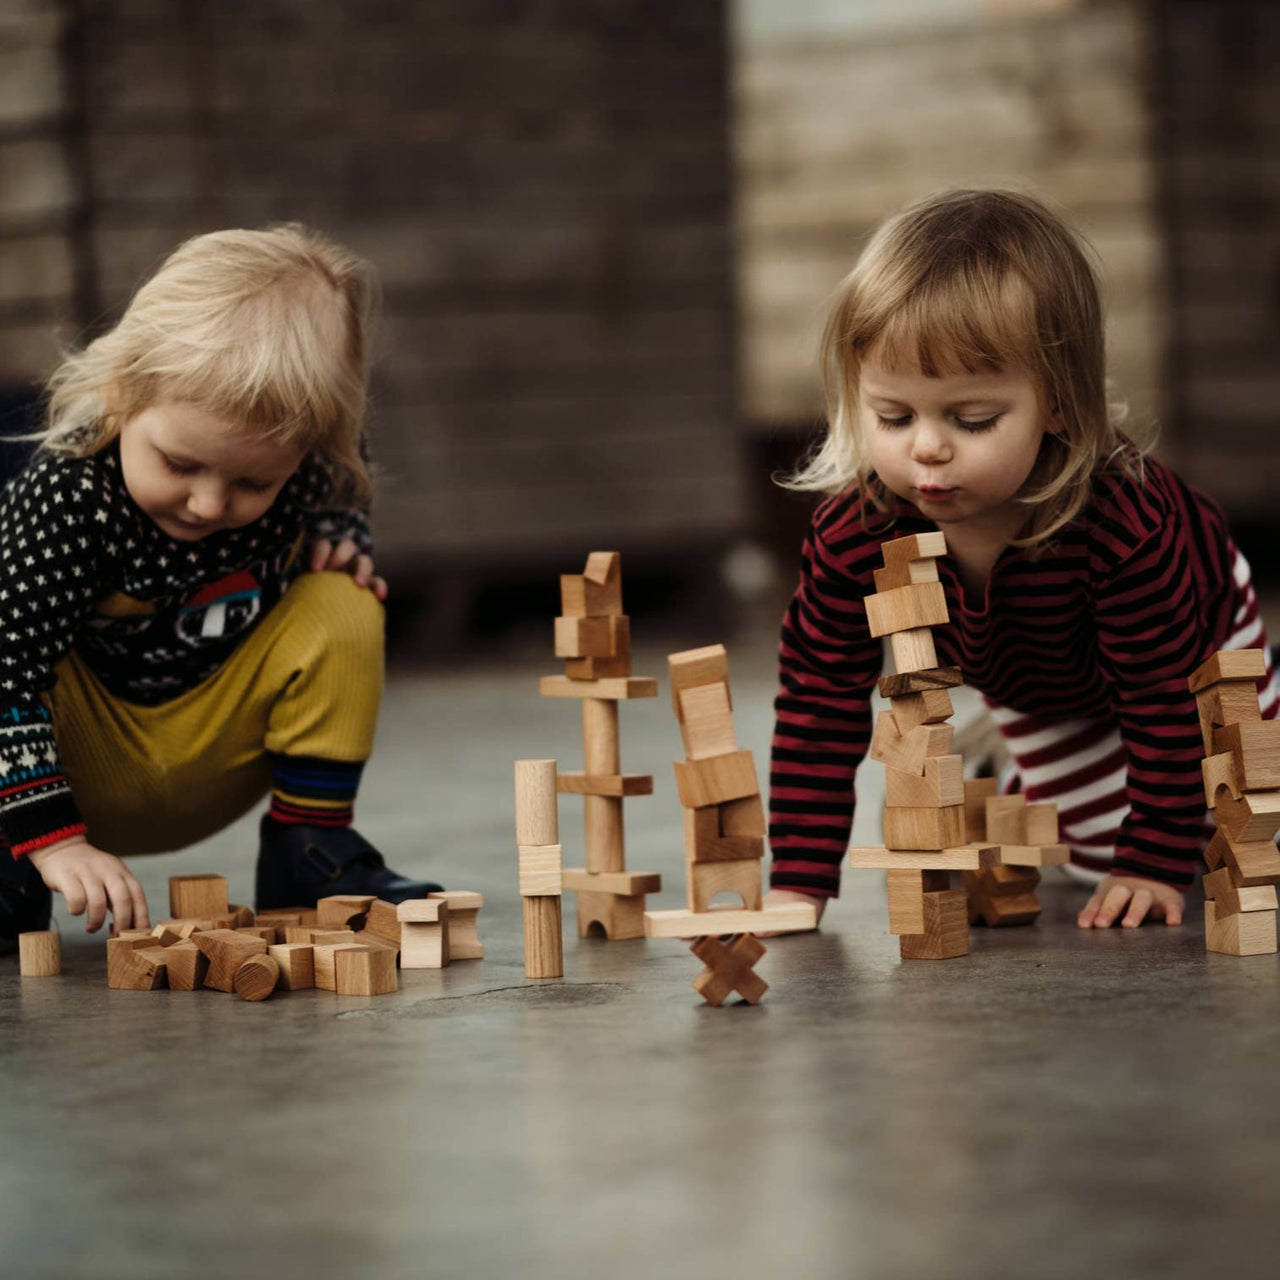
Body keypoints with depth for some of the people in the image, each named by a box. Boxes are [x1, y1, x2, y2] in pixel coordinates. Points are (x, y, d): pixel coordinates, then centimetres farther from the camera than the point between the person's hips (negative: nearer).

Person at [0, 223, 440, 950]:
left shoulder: (311, 470, -17)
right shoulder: (64, 501, -31)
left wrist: (339, 544, -12)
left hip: (205, 770, 3)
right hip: (81, 767, -3)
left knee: (342, 611, -19)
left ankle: (309, 844, -4)